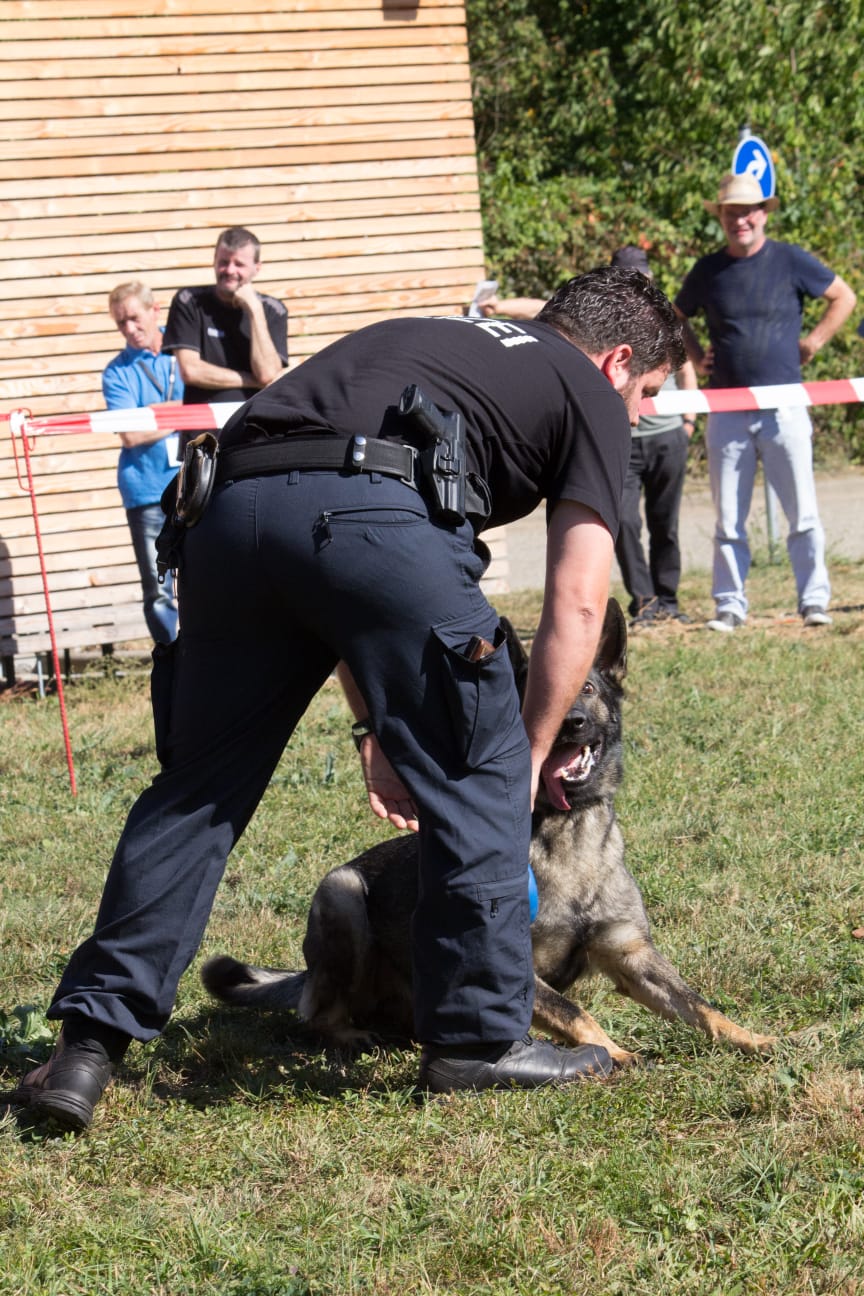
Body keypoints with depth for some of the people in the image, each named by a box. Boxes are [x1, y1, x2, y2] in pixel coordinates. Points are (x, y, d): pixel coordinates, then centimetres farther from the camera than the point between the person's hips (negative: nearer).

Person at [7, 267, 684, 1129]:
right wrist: (534, 753, 24)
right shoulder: (588, 394, 23)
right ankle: (479, 1038, 15)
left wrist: (376, 730, 38)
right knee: (478, 779, 11)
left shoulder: (427, 342, 40)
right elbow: (576, 602, 14)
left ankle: (91, 1037, 14)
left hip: (236, 505, 6)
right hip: (376, 512, -6)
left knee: (199, 785, 16)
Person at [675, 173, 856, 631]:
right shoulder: (708, 270, 8)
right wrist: (696, 356, 10)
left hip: (783, 407, -2)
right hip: (727, 410, 2)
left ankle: (814, 601, 4)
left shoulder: (791, 260, 1)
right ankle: (730, 606, 10)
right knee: (728, 519, 4)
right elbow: (677, 317, 24)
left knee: (802, 513, -3)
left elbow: (843, 297, 10)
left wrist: (812, 343, 2)